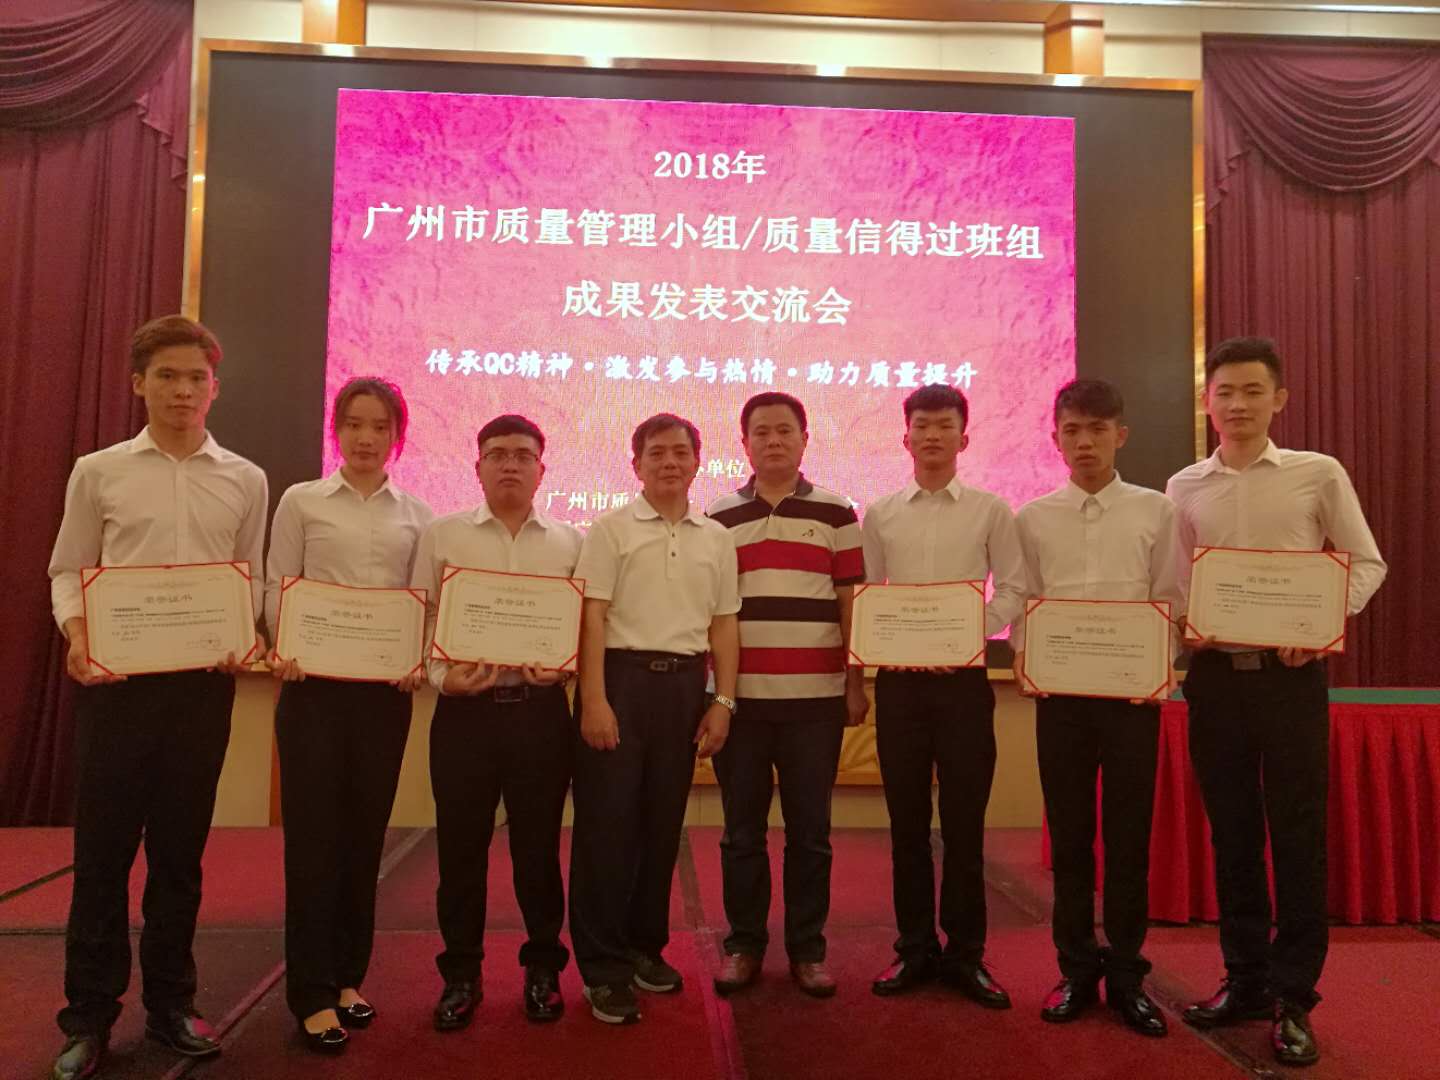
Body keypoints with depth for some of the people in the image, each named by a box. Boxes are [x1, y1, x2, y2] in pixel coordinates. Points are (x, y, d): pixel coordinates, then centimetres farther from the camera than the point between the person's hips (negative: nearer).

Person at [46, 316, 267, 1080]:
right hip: (116, 675, -1)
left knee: (180, 847, 10)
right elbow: (67, 571, 6)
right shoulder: (98, 472, 4)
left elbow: (250, 579, 9)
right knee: (102, 846, 5)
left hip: (204, 679, 1)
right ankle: (89, 1016, 19)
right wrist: (77, 635, -12)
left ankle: (169, 1003, 24)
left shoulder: (245, 481, 7)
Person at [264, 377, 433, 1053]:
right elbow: (276, 587, 1)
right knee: (314, 833, 0)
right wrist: (282, 652, -15)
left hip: (386, 687, 2)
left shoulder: (417, 515, 9)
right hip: (314, 682, -2)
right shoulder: (301, 502, 5)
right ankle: (313, 994, 10)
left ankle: (348, 976, 24)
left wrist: (421, 662, -10)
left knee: (365, 833, 9)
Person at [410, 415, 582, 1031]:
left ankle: (543, 967, 26)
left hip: (541, 708, 0)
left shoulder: (569, 542, 8)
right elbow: (418, 621, 4)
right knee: (460, 846, 7)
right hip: (465, 707, 0)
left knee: (538, 844, 9)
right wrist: (441, 677, -11)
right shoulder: (442, 536, 6)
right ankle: (461, 973, 24)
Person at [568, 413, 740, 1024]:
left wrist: (722, 701, 5)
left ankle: (646, 946, 27)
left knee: (663, 823, 11)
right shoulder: (611, 529, 0)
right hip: (622, 676, -3)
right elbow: (592, 617, -5)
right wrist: (594, 699, -13)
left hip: (684, 683, 4)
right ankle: (603, 967, 9)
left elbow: (723, 626, 12)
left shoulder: (716, 539, 11)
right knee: (607, 822, -1)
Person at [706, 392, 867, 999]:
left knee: (810, 831, 7)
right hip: (739, 695, 1)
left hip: (814, 697, -1)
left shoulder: (836, 513, 5)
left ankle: (808, 948, 21)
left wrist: (856, 685, 1)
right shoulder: (718, 518, 8)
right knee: (742, 830, 9)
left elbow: (851, 603, 5)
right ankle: (744, 944, 23)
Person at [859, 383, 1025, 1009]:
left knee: (964, 819, 3)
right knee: (906, 818, 7)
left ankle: (965, 954, 16)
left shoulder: (990, 511, 4)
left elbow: (1013, 590, 3)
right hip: (898, 675, 1)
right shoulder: (880, 515, 8)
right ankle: (914, 948, 20)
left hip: (963, 674, -1)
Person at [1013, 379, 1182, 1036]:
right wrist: (1021, 655, -11)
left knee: (1128, 834, 5)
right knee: (1069, 834, 8)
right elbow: (1021, 604, 6)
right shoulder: (1033, 518, 6)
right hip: (1058, 689, 1)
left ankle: (1126, 975, 19)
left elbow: (1172, 602, 3)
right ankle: (1077, 969, 21)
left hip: (1132, 689, -1)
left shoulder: (1156, 512, 4)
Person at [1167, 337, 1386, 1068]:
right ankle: (1244, 980, 24)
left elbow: (1367, 563, 4)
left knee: (1296, 833, 3)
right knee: (1231, 831, 10)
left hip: (1290, 674, -2)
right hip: (1215, 674, 2)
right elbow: (1174, 583, 9)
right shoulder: (1185, 488, 7)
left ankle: (1292, 997, 16)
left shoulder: (1319, 475, 0)